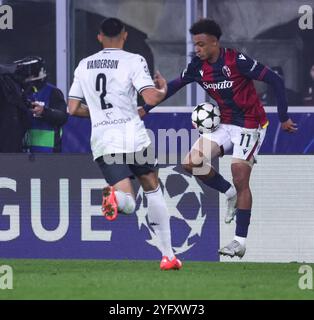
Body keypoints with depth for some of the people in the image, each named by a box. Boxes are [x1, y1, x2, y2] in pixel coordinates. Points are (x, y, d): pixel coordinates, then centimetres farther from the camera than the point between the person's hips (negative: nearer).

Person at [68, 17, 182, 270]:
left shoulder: (84, 66, 12)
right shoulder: (133, 61, -3)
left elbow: (73, 109, 13)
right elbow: (151, 98, -13)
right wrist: (164, 89, 9)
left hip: (101, 140, 3)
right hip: (132, 136, -2)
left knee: (128, 205, -1)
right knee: (153, 189, 18)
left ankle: (114, 197, -39)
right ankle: (168, 255, 16)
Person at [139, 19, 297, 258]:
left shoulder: (237, 61, -22)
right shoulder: (198, 66, -3)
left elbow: (275, 81, -19)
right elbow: (174, 86, 13)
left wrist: (283, 118, -18)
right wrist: (146, 109, 8)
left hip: (250, 126, -6)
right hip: (225, 124, 6)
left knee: (240, 180, -12)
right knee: (192, 163, -9)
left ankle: (240, 242, -6)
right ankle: (230, 194, 15)